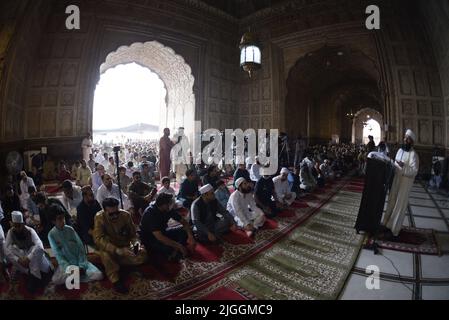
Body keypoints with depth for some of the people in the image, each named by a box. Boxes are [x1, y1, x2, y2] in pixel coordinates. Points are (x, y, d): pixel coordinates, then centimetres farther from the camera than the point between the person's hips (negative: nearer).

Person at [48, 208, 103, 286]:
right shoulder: (51, 234, -5)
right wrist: (69, 269, -20)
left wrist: (81, 266, -13)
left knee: (98, 275, -20)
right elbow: (57, 254, -9)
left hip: (80, 261, 1)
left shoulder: (70, 229, 0)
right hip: (66, 263, -1)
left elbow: (81, 247, -2)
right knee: (56, 280, -33)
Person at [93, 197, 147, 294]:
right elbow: (98, 239, -32)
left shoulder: (126, 215, -14)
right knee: (104, 250, -35)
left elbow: (133, 234, -3)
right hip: (109, 249, -2)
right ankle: (115, 280, -22)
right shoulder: (100, 217, -21)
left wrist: (135, 242, -27)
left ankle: (115, 263, 1)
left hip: (125, 248, 2)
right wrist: (117, 250, -44)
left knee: (142, 254, -21)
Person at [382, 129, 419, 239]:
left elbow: (414, 171, -21)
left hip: (406, 182, -7)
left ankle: (394, 230, 9)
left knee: (400, 204, 1)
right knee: (392, 202, 13)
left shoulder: (413, 154, -14)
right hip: (396, 179, 7)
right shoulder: (400, 150, 8)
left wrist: (403, 166, -33)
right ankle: (388, 223, 25)